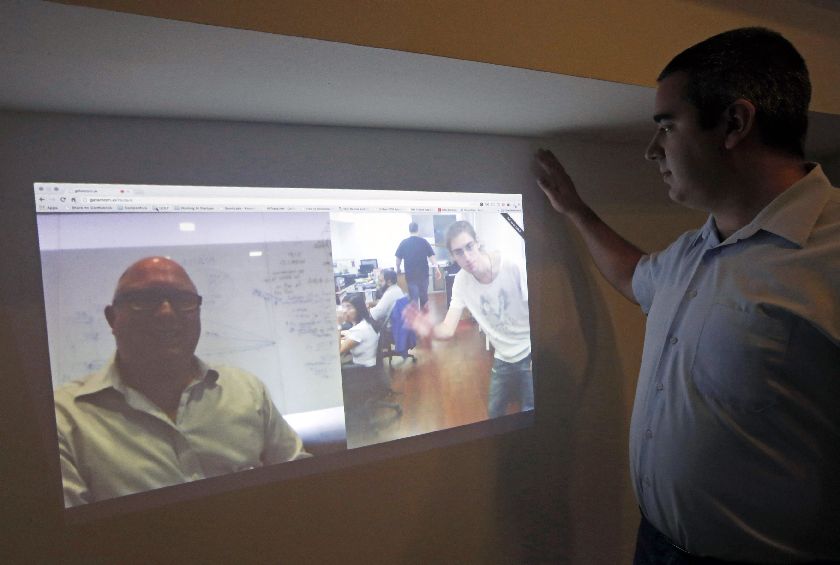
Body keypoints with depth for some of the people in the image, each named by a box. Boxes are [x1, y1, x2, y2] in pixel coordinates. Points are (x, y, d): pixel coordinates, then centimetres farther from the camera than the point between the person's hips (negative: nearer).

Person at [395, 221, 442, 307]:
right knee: (424, 296, 15)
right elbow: (431, 256, -6)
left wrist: (398, 270, 17)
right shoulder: (424, 242, -2)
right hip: (423, 274, 1)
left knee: (414, 297, 1)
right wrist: (436, 269, -4)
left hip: (410, 275, -1)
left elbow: (398, 258, 1)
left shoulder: (403, 243, -2)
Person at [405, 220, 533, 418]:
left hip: (529, 354, -4)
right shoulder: (461, 281, -12)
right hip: (503, 358, 5)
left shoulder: (514, 268, -27)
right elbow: (448, 330, -18)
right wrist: (430, 330, -41)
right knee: (494, 412, 16)